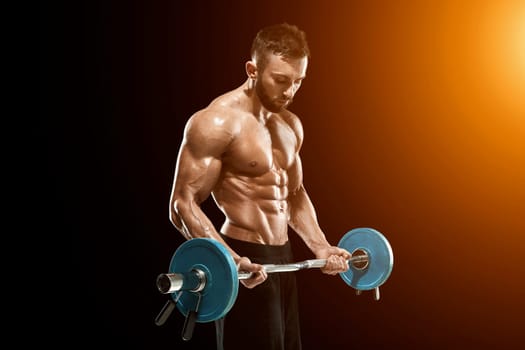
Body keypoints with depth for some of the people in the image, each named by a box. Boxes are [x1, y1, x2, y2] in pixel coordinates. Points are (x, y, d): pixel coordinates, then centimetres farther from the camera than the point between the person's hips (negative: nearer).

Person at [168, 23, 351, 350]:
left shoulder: (291, 125, 10)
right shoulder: (216, 123, -15)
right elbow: (183, 203, -20)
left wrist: (321, 247, 11)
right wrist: (230, 260, -32)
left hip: (282, 258, 8)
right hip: (245, 264, -8)